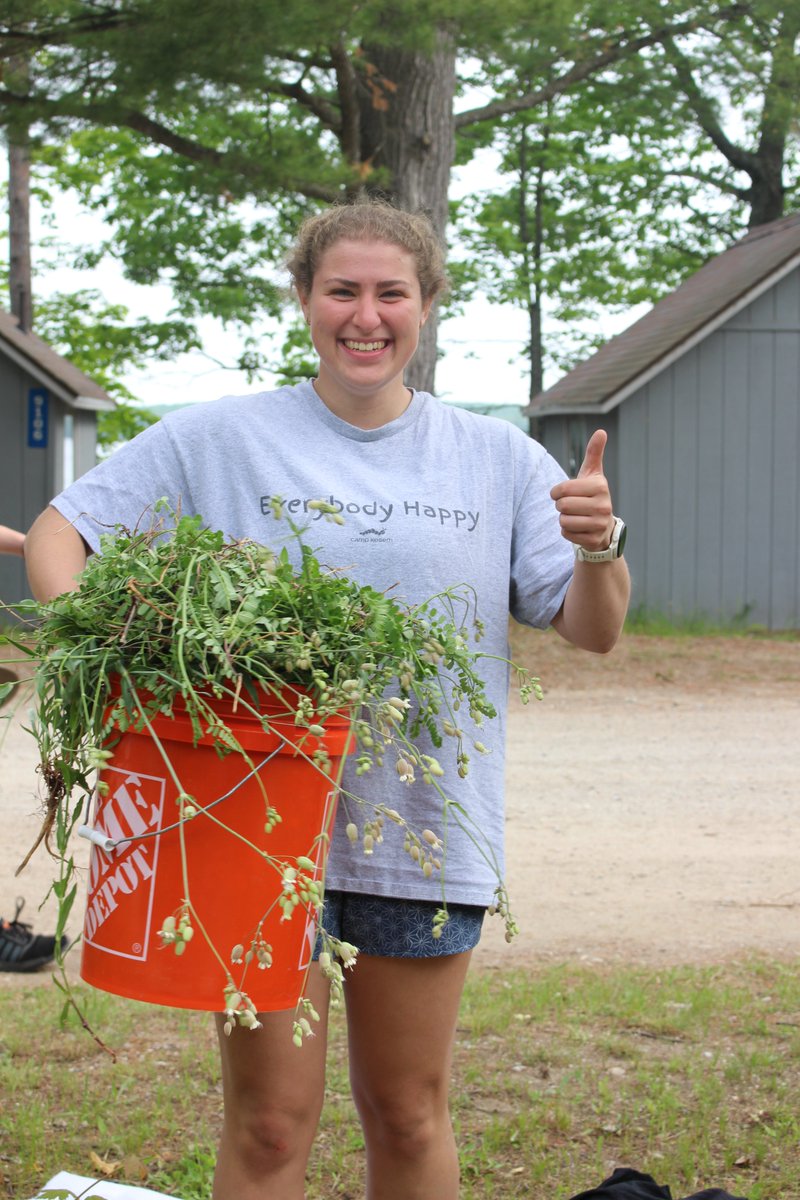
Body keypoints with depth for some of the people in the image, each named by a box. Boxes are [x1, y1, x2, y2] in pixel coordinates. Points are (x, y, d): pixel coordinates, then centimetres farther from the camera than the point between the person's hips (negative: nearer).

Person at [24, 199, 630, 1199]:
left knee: (408, 1116, 12)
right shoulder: (219, 439, 2)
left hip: (424, 829, 2)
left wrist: (599, 547, -16)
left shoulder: (499, 460, 7)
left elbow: (592, 631, 6)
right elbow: (56, 534, 4)